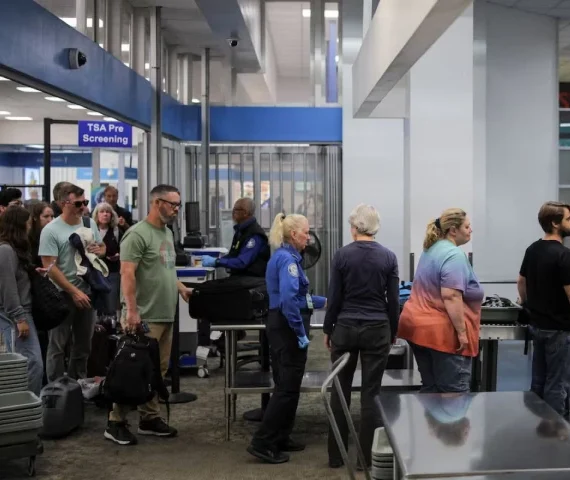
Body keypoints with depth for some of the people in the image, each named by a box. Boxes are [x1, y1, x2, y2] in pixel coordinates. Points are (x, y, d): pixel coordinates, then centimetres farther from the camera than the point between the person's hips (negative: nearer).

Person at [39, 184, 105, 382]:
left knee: (83, 344, 16)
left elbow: (102, 246, 20)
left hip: (87, 292, 6)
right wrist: (74, 292, -20)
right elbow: (50, 267, -17)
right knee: (58, 346, 3)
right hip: (63, 295, -6)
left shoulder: (90, 223, 5)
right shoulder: (51, 230, -14)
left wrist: (99, 250, -6)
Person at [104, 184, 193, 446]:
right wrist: (132, 311, -23)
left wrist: (182, 289, 14)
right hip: (145, 318, -9)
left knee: (158, 371, 12)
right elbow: (127, 274, -19)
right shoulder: (138, 234, -13)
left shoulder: (167, 233, 16)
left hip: (166, 316, 9)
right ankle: (116, 423, 4)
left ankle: (150, 418, 21)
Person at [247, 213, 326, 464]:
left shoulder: (285, 256, 15)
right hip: (287, 328, -10)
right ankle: (262, 443, -2)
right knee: (288, 387, -5)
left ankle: (280, 439, 24)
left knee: (286, 384, 16)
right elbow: (289, 300, -28)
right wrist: (301, 333, -23)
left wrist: (324, 301, 26)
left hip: (282, 326, 10)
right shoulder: (287, 259, -17)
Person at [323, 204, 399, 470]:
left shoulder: (342, 255, -7)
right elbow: (393, 301, 0)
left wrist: (328, 330, 8)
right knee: (371, 393, 6)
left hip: (345, 328, 0)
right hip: (377, 330, 1)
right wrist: (392, 332, 13)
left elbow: (334, 298, -4)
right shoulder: (388, 257, -3)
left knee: (340, 390, 10)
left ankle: (336, 455, 16)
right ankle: (368, 457, 12)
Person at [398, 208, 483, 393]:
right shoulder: (454, 255, -16)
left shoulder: (431, 249, 14)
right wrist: (462, 331, -21)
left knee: (430, 387, 13)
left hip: (418, 325, 10)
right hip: (442, 332, -9)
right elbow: (450, 296, -24)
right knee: (455, 391, -5)